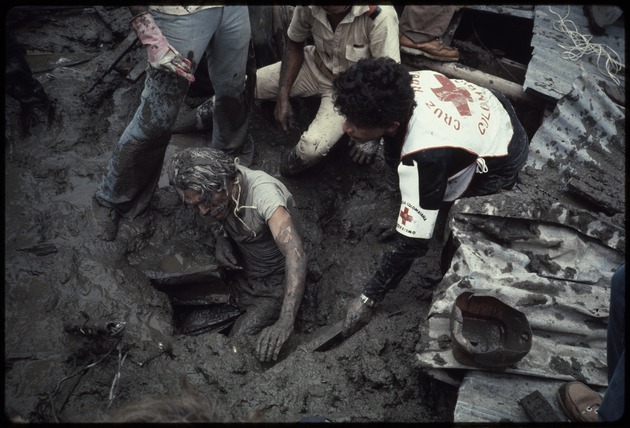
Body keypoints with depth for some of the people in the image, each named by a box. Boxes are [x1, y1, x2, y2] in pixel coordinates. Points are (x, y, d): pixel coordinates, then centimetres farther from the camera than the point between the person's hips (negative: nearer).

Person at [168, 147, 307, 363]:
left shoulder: (263, 192, -34)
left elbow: (296, 254, -44)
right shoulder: (214, 190, -12)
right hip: (242, 276, 7)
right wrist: (221, 239, -11)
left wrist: (285, 323, -53)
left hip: (274, 288, -7)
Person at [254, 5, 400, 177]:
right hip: (315, 66, 4)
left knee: (311, 148, -27)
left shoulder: (380, 15, -34)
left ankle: (299, 160, 8)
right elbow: (294, 46, -2)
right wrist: (283, 97, -10)